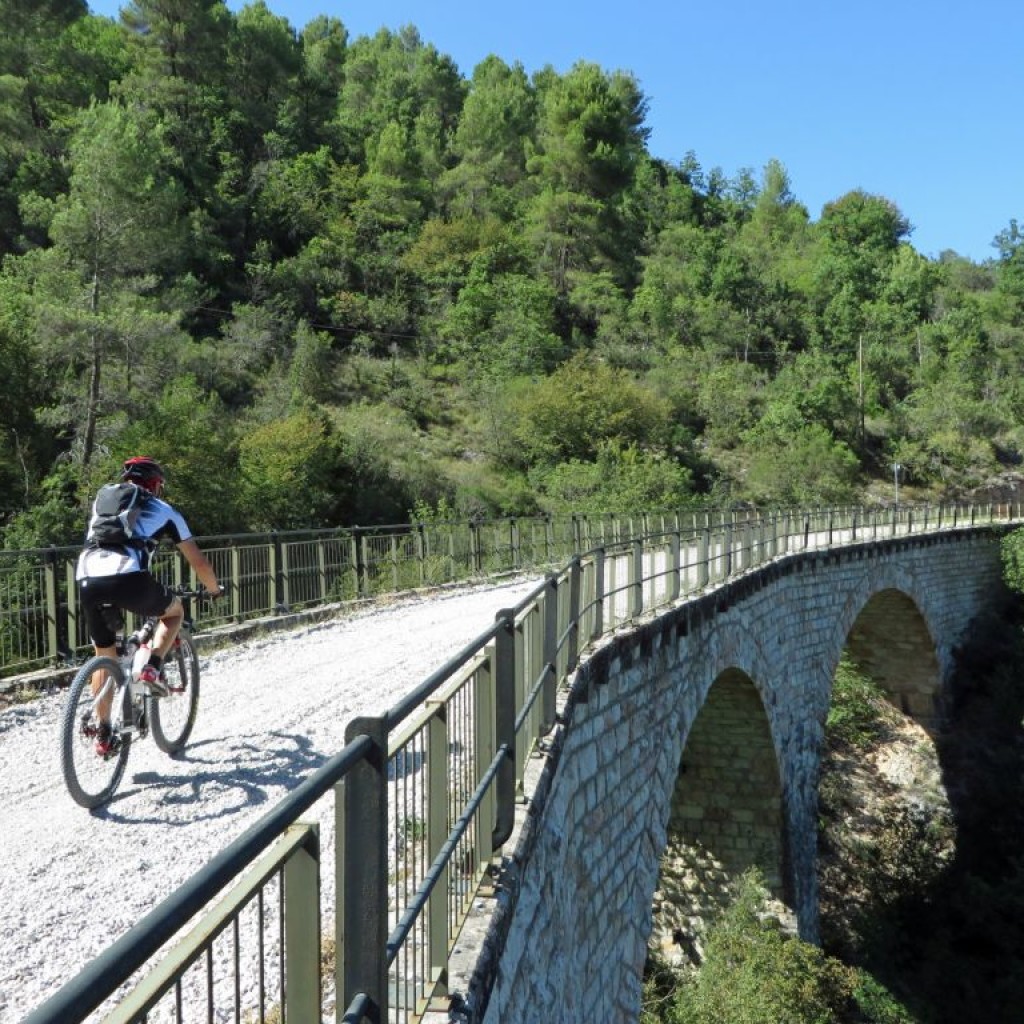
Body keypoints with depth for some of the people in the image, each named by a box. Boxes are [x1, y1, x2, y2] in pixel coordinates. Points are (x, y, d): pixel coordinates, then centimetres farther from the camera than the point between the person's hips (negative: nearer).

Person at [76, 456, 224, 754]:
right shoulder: (164, 510, 22)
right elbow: (198, 562, 25)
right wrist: (214, 589, 43)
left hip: (87, 579, 4)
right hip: (129, 578, -4)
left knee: (105, 656, 23)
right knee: (175, 610, 27)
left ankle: (103, 734, 25)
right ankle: (153, 667, 6)